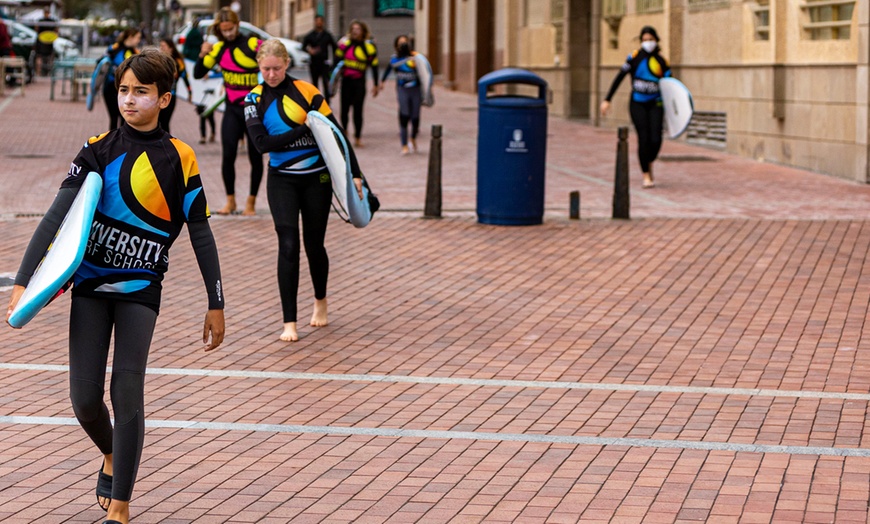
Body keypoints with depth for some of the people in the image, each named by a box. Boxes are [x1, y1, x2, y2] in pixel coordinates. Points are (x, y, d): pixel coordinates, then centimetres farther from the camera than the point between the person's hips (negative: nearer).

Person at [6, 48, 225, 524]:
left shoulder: (178, 158, -3)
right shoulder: (99, 150, -2)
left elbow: (201, 234, 3)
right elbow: (56, 216, -10)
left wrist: (216, 305, 2)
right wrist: (22, 282, -19)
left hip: (140, 287, -1)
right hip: (90, 284, 1)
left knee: (127, 392, -13)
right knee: (84, 398, -3)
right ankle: (111, 456, 31)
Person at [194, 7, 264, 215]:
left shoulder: (253, 44, -11)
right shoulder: (219, 49, 1)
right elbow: (198, 74, 2)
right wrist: (203, 55, -15)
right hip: (232, 109, 3)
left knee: (255, 156, 3)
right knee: (228, 155, -6)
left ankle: (251, 202, 15)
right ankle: (230, 201, 7)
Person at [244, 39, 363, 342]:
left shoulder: (307, 92, -8)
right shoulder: (255, 99, -3)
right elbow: (261, 143, -15)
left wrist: (354, 174, -8)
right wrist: (303, 130, -21)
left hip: (317, 178, 0)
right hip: (282, 180, 0)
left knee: (314, 245, 8)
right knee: (288, 246, -10)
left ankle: (320, 301, 37)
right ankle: (289, 323, -6)